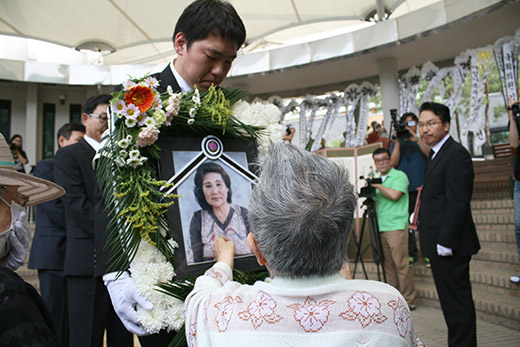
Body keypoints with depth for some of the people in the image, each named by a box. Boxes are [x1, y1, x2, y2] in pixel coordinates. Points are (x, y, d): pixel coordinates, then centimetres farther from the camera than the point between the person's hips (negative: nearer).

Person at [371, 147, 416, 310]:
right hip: (381, 228, 7)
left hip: (396, 227, -7)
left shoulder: (399, 176, -2)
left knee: (401, 264, -8)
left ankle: (408, 300, -1)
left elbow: (395, 195, -18)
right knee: (388, 265, 9)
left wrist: (378, 186, -9)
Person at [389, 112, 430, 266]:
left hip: (422, 187, -1)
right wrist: (398, 142, -7)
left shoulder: (422, 141, 11)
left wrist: (416, 138, -19)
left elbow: (430, 154, -10)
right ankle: (412, 254, 11)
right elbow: (393, 163, -2)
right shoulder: (396, 143, 13)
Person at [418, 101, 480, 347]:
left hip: (450, 245, -10)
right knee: (453, 301, 18)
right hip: (441, 244, 10)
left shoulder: (456, 155, -15)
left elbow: (458, 204, -21)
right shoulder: (437, 154, 16)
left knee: (457, 301, -1)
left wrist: (445, 243, -22)